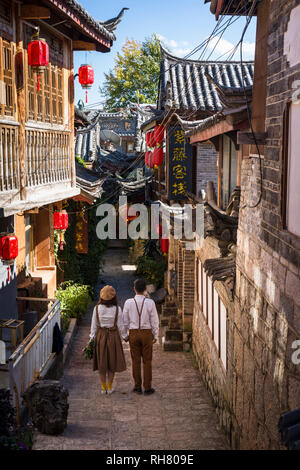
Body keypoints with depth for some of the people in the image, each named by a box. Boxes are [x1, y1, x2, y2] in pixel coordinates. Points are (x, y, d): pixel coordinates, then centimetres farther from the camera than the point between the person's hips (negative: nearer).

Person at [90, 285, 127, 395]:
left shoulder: (97, 308, -8)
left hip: (100, 336, 1)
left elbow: (94, 325, -4)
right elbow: (120, 326, -6)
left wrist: (92, 338, 4)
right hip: (113, 336, -1)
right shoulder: (117, 309, -12)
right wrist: (124, 336, 8)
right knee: (112, 361, 12)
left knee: (101, 361, 12)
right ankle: (109, 387, 15)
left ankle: (103, 387, 17)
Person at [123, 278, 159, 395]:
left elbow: (125, 321, -1)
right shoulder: (150, 303, -11)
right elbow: (154, 321, -5)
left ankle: (137, 387, 16)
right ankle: (147, 388, 10)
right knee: (147, 361, 7)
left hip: (133, 334, 1)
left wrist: (125, 335, 11)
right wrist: (155, 336, 6)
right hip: (147, 333, -1)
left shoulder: (128, 303, -8)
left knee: (136, 361, 10)